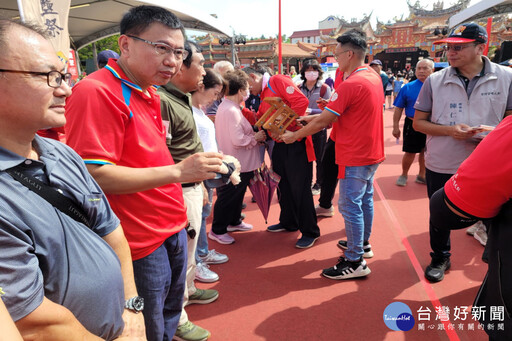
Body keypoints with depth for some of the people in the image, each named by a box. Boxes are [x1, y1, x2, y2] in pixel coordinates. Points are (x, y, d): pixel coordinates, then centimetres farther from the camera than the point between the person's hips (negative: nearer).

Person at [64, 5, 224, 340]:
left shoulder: (149, 94, 10)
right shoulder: (98, 92, -18)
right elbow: (94, 175, -24)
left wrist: (204, 168, 9)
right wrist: (178, 171, -28)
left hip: (173, 229, 9)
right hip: (142, 243, -8)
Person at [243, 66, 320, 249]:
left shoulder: (278, 81, -8)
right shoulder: (264, 97, 21)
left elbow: (301, 101, -21)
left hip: (296, 144, -9)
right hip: (279, 145, 10)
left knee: (300, 187, -3)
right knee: (283, 185, 17)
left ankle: (310, 232, 11)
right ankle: (288, 222, 36)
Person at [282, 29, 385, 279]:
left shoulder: (351, 84, -21)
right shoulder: (374, 77, 9)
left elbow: (322, 122, -19)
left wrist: (294, 136, -7)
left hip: (355, 157, -10)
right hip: (372, 152, 10)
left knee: (350, 206, -2)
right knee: (365, 200, 20)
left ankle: (355, 261, 8)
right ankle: (363, 244, 36)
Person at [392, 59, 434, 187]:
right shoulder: (408, 87, -2)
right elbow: (398, 108, -1)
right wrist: (395, 127, -5)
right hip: (412, 125, -2)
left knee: (425, 152, 13)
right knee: (410, 152, 4)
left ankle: (421, 175, 31)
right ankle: (404, 175, 25)